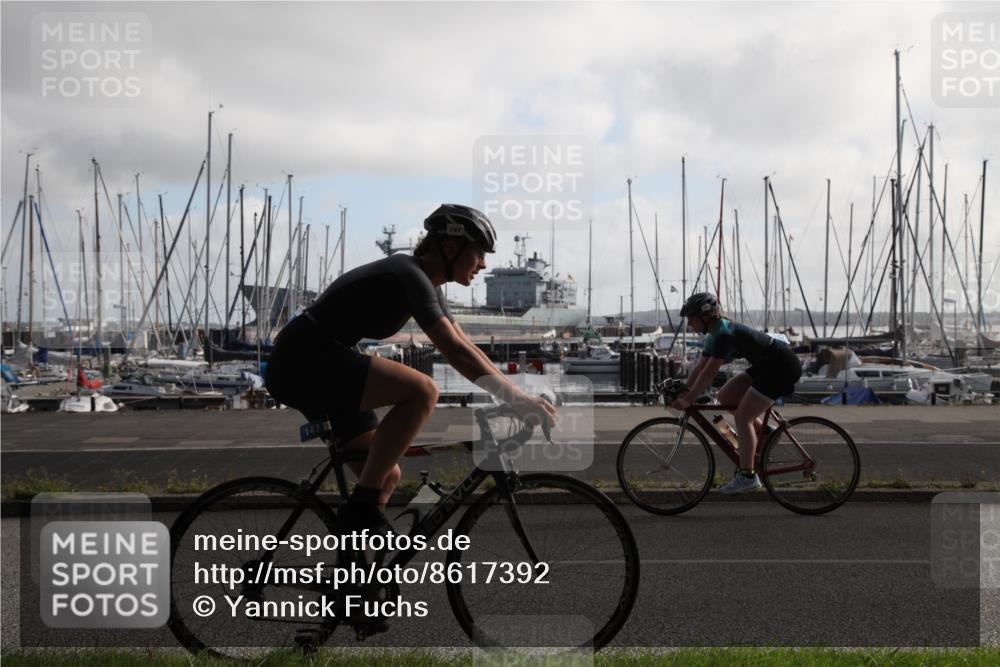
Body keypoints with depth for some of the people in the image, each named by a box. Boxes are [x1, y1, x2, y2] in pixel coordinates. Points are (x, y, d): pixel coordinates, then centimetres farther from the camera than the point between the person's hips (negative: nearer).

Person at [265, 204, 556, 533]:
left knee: (387, 476, 9)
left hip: (311, 363, 10)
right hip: (302, 360, -10)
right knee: (422, 390, -26)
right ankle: (361, 509, -19)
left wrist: (515, 394, 7)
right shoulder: (409, 276, -18)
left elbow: (467, 348, 14)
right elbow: (454, 351, -26)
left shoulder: (425, 283, 12)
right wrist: (518, 398, -25)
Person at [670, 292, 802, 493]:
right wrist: (683, 394, -1)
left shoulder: (724, 333, -23)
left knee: (742, 416, -12)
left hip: (782, 366, -10)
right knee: (724, 397, 7)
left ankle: (747, 476, -8)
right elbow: (700, 368, 9)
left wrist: (688, 400, -24)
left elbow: (709, 373, -27)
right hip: (765, 365, 10)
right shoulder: (714, 334, 7)